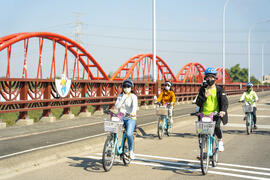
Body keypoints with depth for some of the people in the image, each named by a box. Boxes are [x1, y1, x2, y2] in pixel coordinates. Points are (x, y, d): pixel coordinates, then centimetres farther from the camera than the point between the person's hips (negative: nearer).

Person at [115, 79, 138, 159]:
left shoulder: (133, 96, -1)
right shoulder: (120, 96, 11)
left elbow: (135, 105, -19)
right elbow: (117, 106, -4)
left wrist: (133, 113, -40)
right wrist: (123, 97, -9)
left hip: (130, 118, -4)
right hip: (120, 118, 4)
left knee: (129, 134, -24)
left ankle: (131, 151, -3)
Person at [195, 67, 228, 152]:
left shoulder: (219, 89, 2)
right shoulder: (203, 89, 9)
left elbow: (224, 101, -8)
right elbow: (198, 103, 3)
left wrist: (223, 110, -27)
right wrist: (205, 96, -14)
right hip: (204, 114, 3)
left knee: (216, 126, -28)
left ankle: (220, 140, 2)